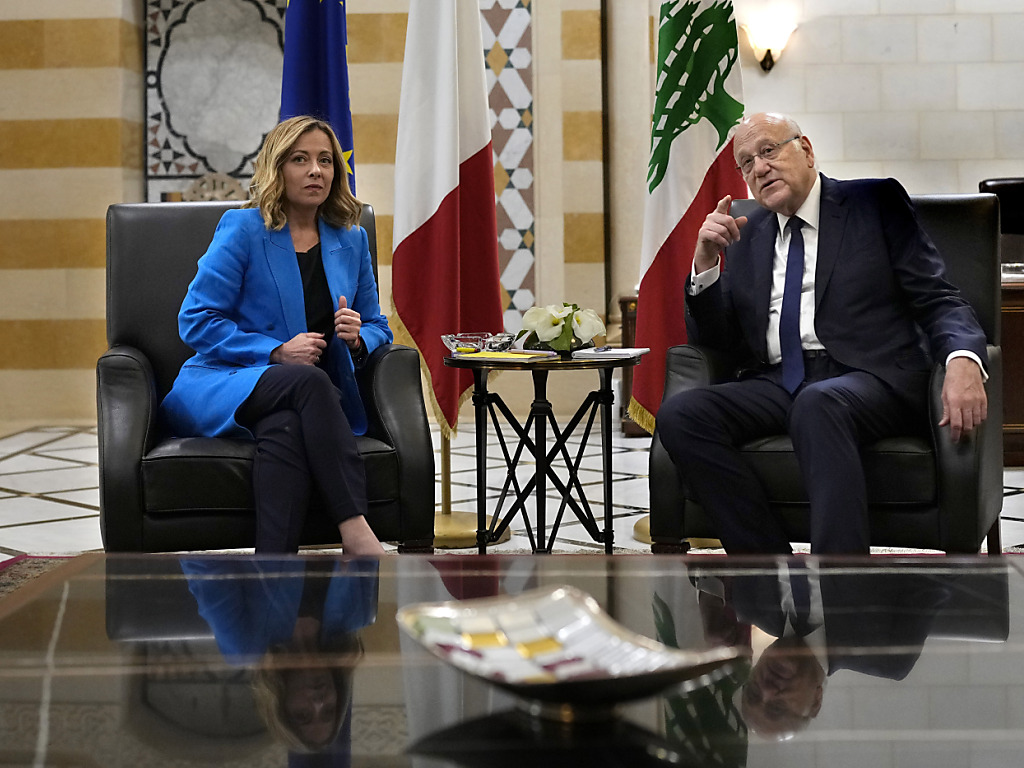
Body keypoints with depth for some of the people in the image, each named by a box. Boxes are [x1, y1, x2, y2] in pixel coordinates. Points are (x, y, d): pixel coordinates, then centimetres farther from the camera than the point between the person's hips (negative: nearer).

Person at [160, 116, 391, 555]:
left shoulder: (351, 239, 13)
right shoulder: (243, 229, -1)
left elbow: (377, 328, 21)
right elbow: (195, 321, -5)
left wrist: (357, 338, -5)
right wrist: (277, 352, -15)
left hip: (310, 399, 3)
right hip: (224, 386, -3)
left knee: (285, 430, -36)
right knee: (308, 381, -37)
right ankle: (354, 530, -42)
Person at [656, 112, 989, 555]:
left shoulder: (875, 203, 10)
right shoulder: (746, 236, 21)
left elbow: (938, 300, 2)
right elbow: (716, 340, 17)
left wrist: (964, 360, -21)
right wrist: (706, 262, -1)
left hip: (868, 379, -4)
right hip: (776, 383, 4)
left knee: (817, 404, -38)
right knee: (678, 415, -23)